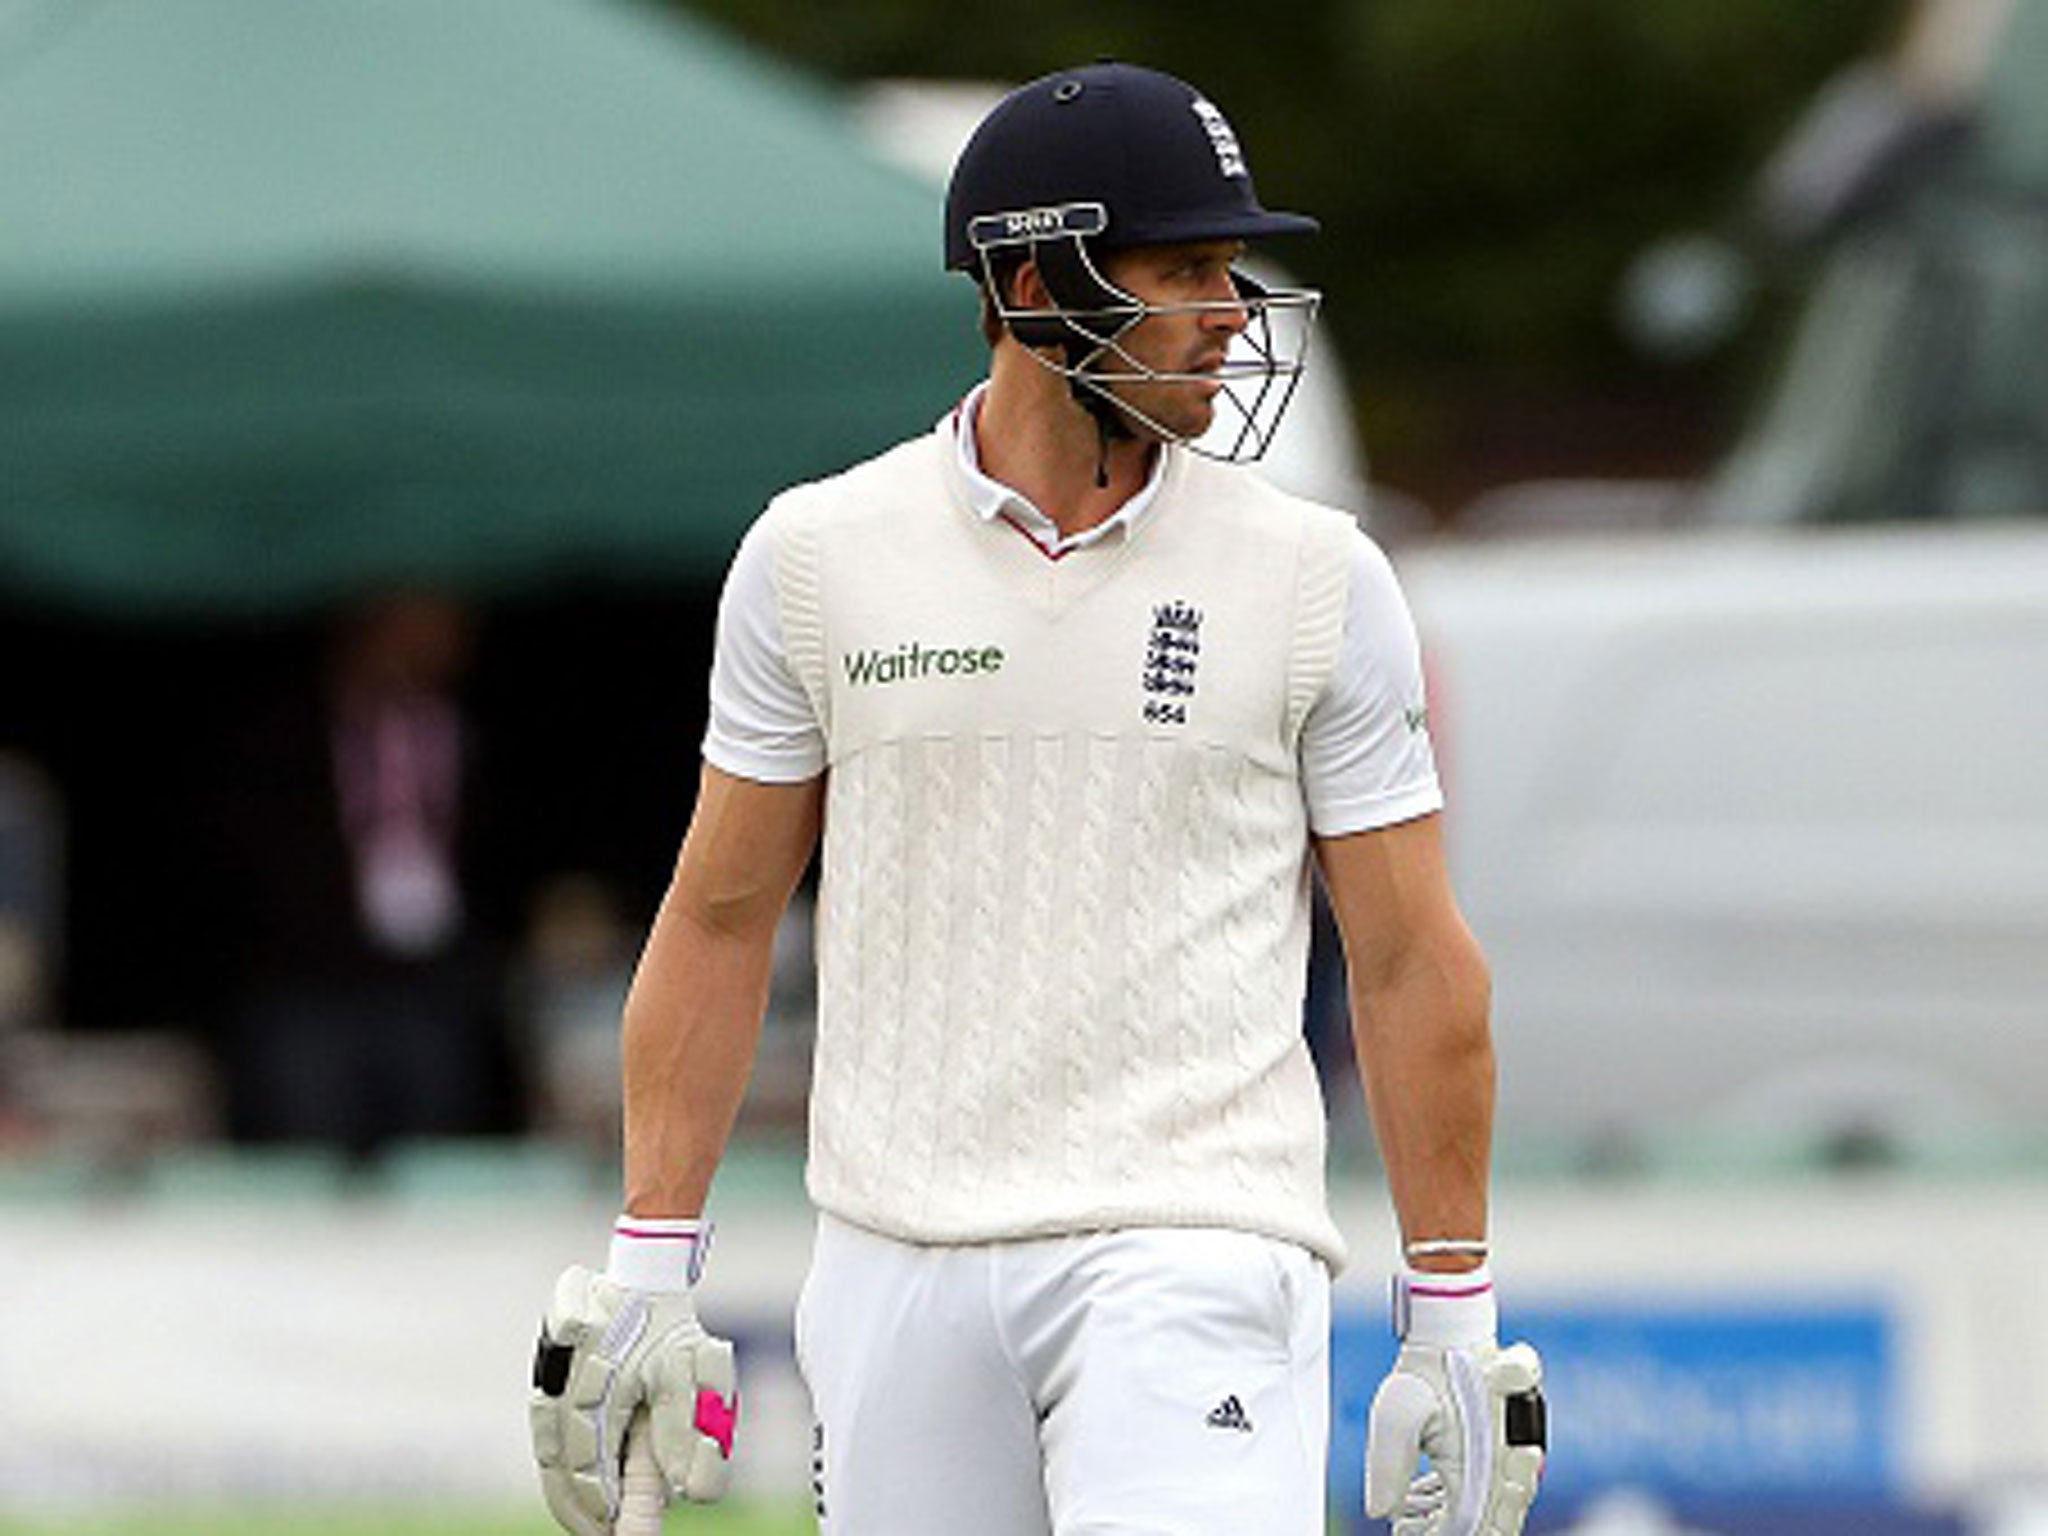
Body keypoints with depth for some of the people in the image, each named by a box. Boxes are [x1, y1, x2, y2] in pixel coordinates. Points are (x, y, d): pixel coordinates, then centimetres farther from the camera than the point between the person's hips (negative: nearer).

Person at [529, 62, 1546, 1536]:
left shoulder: (1318, 579, 2)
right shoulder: (817, 555, 5)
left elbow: (1414, 963, 5)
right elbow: (721, 919, 11)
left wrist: (1456, 1325, 2)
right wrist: (647, 1264, 5)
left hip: (1196, 1255, -2)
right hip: (897, 1272, 2)